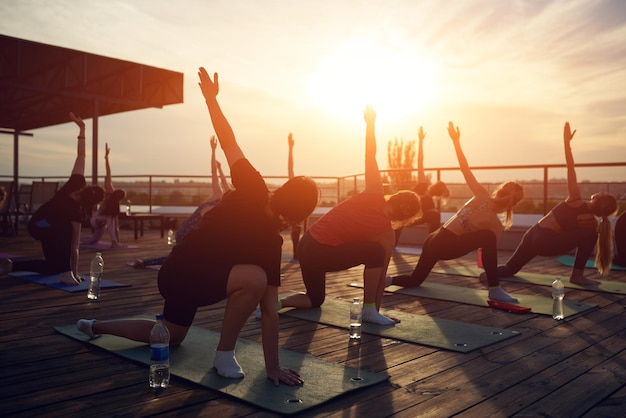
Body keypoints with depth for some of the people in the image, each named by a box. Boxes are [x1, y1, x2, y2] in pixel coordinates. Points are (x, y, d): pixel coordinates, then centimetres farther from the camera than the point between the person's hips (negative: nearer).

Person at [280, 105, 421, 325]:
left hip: (307, 245, 7)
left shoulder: (374, 194, -2)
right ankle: (369, 311, -9)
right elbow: (381, 273, -2)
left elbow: (370, 156, -1)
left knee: (315, 300, 26)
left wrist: (370, 122, 7)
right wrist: (376, 307, 8)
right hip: (320, 254, -7)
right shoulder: (387, 234, -11)